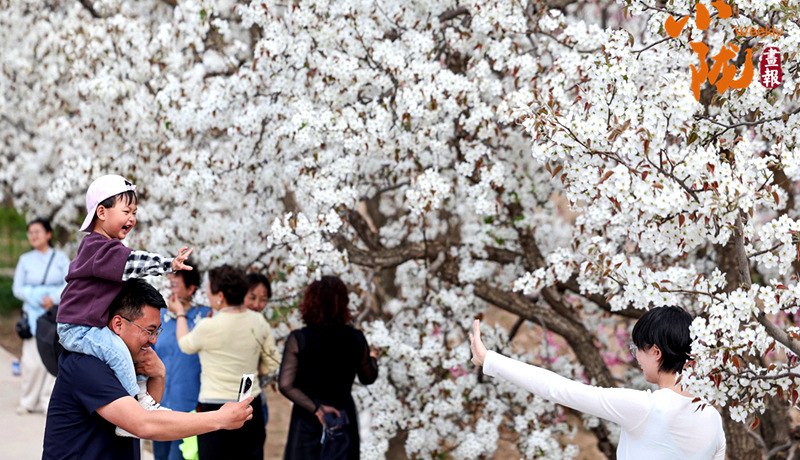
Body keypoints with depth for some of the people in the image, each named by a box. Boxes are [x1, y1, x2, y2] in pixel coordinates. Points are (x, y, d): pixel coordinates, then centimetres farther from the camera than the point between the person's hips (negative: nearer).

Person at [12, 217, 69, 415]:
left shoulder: (60, 258, 8)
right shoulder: (25, 260, 10)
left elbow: (69, 285, 2)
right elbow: (17, 287, 7)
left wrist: (53, 298, -14)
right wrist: (35, 298, -9)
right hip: (33, 315, 0)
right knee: (32, 360, -7)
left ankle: (48, 400, 0)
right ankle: (29, 400, 6)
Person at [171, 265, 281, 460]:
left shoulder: (208, 328, -16)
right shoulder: (258, 323, 0)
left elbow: (185, 344, 7)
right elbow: (270, 365, 9)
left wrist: (180, 313, 22)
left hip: (214, 409, -5)